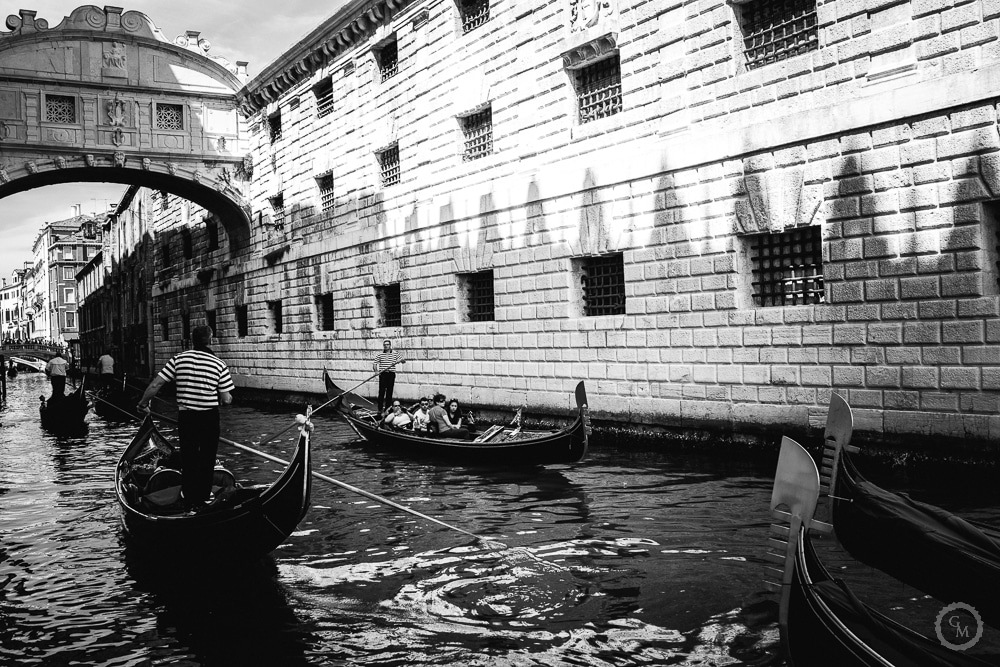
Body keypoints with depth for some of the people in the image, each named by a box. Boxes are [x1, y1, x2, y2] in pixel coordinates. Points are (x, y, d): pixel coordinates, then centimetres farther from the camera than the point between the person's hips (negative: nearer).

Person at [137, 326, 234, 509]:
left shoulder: (178, 359, -4)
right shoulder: (219, 365, -7)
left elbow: (155, 385, -4)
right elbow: (226, 400, -6)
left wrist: (143, 404, 11)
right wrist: (227, 397, 17)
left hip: (186, 416, 1)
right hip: (209, 417, -1)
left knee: (188, 458, 14)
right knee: (207, 458, 14)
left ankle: (190, 500, 18)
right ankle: (203, 498, 20)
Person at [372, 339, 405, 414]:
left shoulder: (395, 354, 6)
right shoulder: (380, 354, 6)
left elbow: (403, 360, 3)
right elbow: (374, 363, 5)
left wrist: (402, 360, -21)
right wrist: (376, 371, -11)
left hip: (391, 374, 1)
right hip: (382, 374, -1)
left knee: (389, 392, 4)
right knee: (381, 392, -5)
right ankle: (380, 409, -1)